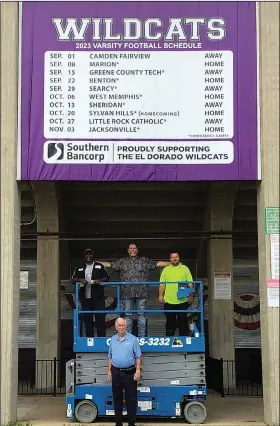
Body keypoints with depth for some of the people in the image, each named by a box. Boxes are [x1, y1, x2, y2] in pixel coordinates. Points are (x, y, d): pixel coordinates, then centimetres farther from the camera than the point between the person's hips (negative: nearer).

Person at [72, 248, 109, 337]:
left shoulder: (99, 266, 11)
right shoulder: (79, 268, 15)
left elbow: (107, 277, 9)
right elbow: (73, 279, 11)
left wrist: (100, 280, -11)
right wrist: (80, 280, -9)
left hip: (98, 297, -2)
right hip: (85, 298, 2)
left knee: (100, 319, -6)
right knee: (87, 320, 4)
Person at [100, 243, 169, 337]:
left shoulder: (145, 261, 11)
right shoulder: (122, 261, 13)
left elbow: (157, 263, 7)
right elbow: (109, 264, 10)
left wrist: (171, 263, -1)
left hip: (141, 293, -1)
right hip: (127, 293, 1)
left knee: (141, 315, 2)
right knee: (127, 315, 4)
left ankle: (142, 337, 8)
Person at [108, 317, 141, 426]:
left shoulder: (133, 339, -3)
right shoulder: (113, 340, 8)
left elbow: (138, 357, -3)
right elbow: (110, 357, 14)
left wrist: (138, 371, -10)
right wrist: (109, 371, 10)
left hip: (129, 373, -4)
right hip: (116, 372, 4)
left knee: (131, 399, 0)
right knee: (117, 399, 10)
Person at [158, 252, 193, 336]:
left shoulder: (185, 268, 7)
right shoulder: (166, 270, 10)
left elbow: (190, 283, 5)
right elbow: (162, 284, 8)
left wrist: (190, 296, -2)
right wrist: (160, 295, -1)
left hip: (182, 301, -1)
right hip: (169, 301, 1)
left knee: (183, 322, 4)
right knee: (170, 322, 6)